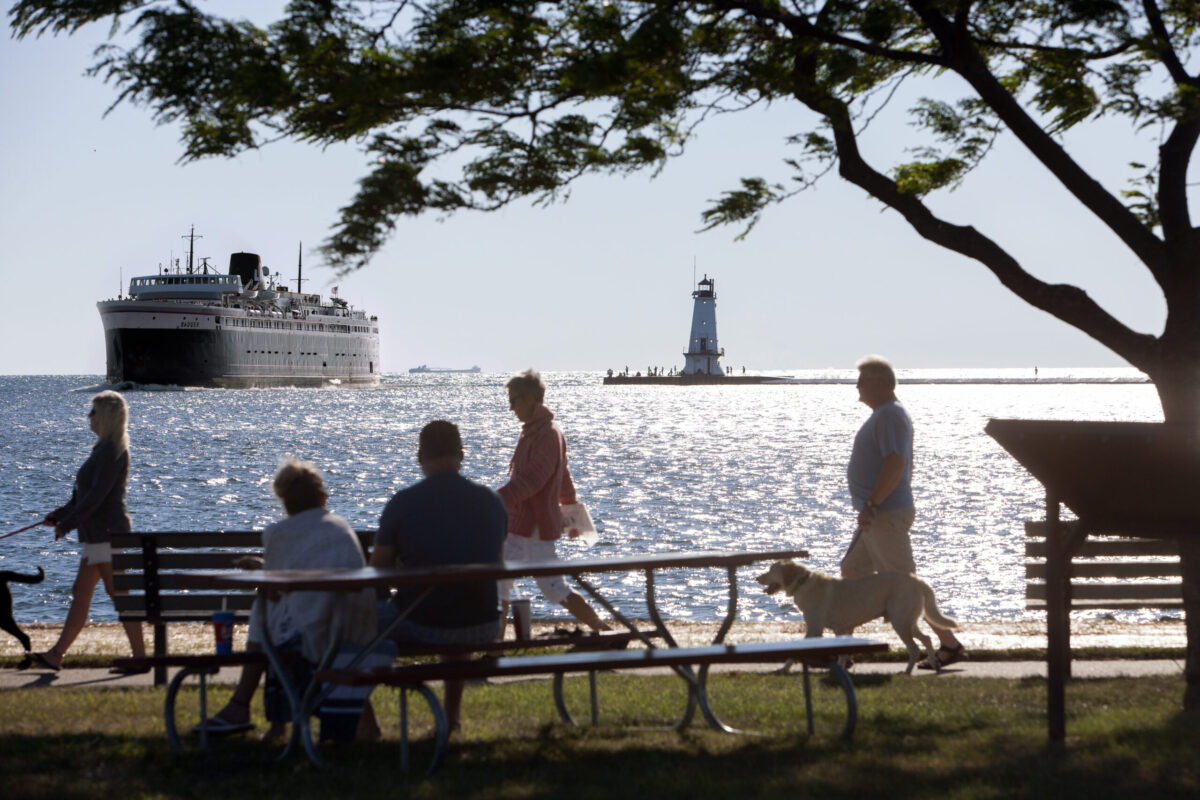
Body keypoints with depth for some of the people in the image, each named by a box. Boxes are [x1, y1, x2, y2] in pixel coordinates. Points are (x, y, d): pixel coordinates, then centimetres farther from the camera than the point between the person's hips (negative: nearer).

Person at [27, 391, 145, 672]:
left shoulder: (113, 451, -15)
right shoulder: (104, 449, 17)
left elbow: (97, 494, -21)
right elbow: (85, 493, 24)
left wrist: (67, 523, -18)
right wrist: (60, 514, 21)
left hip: (107, 531, -11)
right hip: (97, 534, 11)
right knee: (80, 594, 10)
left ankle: (140, 657, -3)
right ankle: (56, 655, 13)